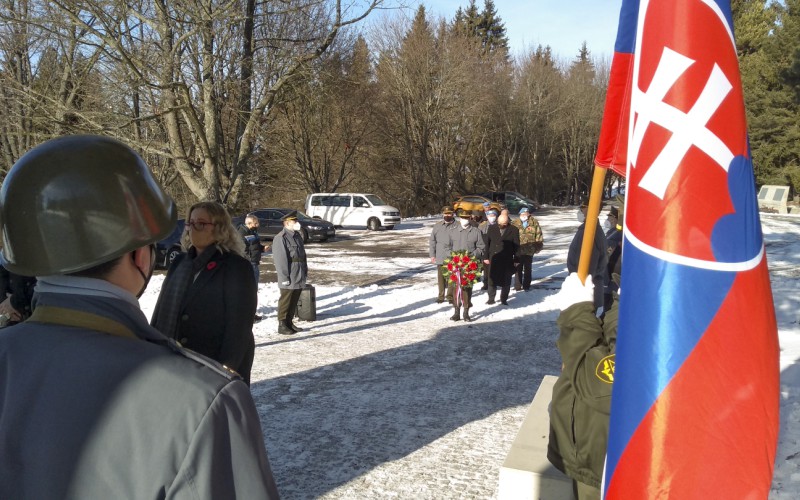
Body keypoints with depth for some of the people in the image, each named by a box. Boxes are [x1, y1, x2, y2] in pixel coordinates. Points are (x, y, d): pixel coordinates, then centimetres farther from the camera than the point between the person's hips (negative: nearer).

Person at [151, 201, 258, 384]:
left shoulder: (236, 267, -9)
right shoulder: (179, 263, 10)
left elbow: (239, 323, -14)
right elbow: (162, 310, 12)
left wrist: (226, 369, -19)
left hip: (217, 369, -6)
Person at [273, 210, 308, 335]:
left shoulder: (297, 235, 14)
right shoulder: (280, 238, -14)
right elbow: (280, 259, -17)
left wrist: (305, 269, 16)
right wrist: (284, 277, -19)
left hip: (299, 276, 8)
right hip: (289, 277, -8)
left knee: (294, 300, 15)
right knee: (285, 301, 1)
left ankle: (289, 322, 26)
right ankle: (282, 325, 10)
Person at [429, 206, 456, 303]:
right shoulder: (437, 226, 8)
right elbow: (432, 241, 10)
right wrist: (432, 255, 5)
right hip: (440, 258, 3)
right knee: (441, 277, 9)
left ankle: (450, 296, 14)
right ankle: (441, 296, 19)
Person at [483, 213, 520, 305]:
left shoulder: (514, 230, -2)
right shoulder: (491, 228, 2)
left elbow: (516, 246, 1)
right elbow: (486, 243, 4)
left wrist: (516, 259, -1)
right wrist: (486, 257, 1)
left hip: (507, 260, -1)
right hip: (493, 259, 1)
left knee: (506, 281, 5)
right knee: (492, 280, 5)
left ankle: (504, 299, 16)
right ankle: (491, 298, 15)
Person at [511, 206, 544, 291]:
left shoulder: (534, 222, 0)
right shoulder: (514, 223, 0)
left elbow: (538, 235, 2)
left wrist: (538, 246, 0)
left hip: (529, 250, 0)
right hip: (518, 250, 0)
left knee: (528, 269, 10)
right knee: (518, 269, 5)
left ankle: (526, 286, 20)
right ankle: (517, 286, 13)